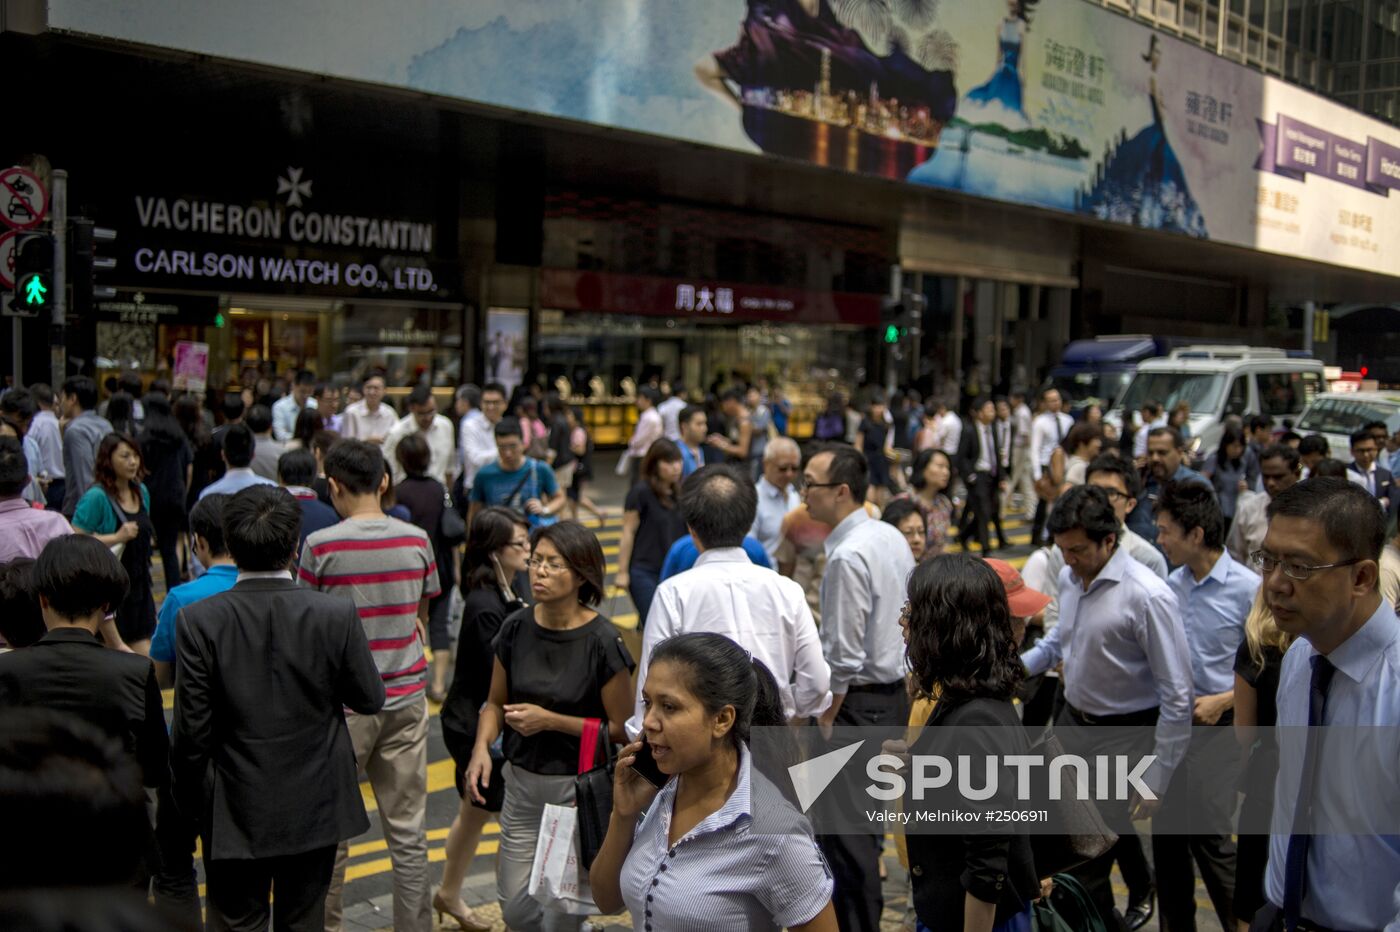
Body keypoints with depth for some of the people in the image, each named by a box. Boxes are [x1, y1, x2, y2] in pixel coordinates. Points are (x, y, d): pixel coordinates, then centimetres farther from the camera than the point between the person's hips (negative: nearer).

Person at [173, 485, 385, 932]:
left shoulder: (198, 620, -16)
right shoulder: (337, 615, -15)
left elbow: (191, 731, -12)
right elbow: (370, 699, -4)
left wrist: (189, 802, 5)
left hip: (235, 812, -1)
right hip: (315, 808, 1)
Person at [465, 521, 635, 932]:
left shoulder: (602, 641, -16)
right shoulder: (516, 628, -3)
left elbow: (621, 728, -11)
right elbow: (496, 702, 8)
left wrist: (550, 720, -20)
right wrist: (482, 747, -10)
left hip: (578, 787, -5)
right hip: (521, 782, 5)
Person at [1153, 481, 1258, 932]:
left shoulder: (1247, 589, -12)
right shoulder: (1173, 585, 4)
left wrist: (1222, 701, -16)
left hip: (1216, 727, -6)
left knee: (1208, 834, -10)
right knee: (1165, 832, 11)